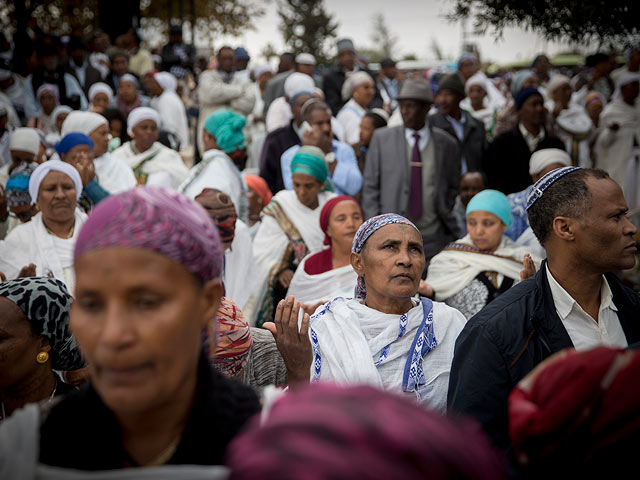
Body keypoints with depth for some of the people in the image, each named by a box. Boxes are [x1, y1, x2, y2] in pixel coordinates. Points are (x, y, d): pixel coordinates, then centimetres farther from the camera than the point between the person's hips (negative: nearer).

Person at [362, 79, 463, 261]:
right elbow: (370, 187, 5)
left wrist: (445, 216, 8)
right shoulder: (381, 138, 4)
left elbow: (453, 187, 19)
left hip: (434, 238, 1)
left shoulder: (447, 144, 6)